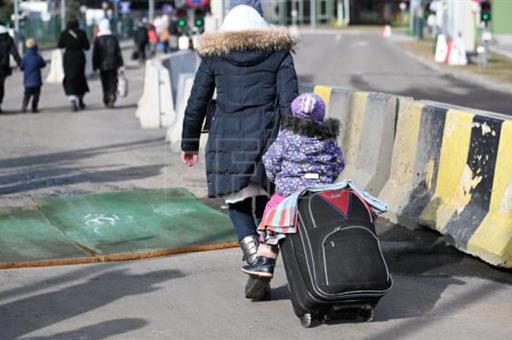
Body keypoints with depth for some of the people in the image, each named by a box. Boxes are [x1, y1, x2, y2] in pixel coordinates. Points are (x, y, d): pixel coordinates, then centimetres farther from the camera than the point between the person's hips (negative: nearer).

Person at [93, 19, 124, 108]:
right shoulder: (113, 38, 2)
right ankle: (112, 97, -19)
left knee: (105, 84, 8)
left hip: (103, 65, -1)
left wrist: (95, 67, 1)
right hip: (113, 64, 1)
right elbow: (118, 52, 2)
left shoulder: (98, 39, -5)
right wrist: (120, 65, 6)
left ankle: (107, 101, 8)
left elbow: (95, 54, -4)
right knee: (113, 82, 4)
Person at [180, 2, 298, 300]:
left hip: (227, 141, 0)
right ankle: (263, 276, 8)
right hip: (268, 138, 0)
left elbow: (196, 103, 9)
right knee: (266, 208, 11)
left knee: (238, 204, 8)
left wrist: (189, 143, 18)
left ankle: (256, 261, -16)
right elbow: (289, 102, -2)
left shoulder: (213, 55, 8)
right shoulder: (278, 52, 7)